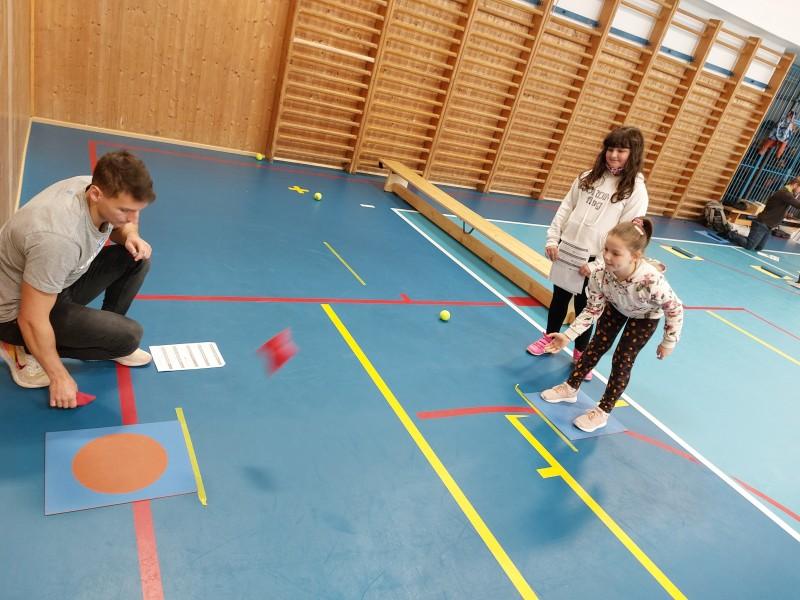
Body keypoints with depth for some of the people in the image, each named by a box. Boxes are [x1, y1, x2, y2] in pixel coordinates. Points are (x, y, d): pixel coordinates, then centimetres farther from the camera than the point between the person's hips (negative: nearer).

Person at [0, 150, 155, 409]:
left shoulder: (96, 188, -15)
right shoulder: (58, 237, -39)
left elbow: (119, 226, 10)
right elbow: (32, 321, -31)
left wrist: (130, 236, -14)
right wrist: (59, 377, -20)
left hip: (58, 283, 8)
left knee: (136, 258, -4)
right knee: (128, 336, -20)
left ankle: (107, 340, 11)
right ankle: (24, 349, 1)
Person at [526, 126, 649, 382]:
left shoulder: (636, 190, -11)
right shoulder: (590, 176, 3)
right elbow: (566, 207, 8)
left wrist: (597, 264, -16)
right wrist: (552, 238, 0)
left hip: (591, 261, -4)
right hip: (566, 251, 4)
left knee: (584, 308, 9)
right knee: (559, 298, 19)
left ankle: (580, 353, 30)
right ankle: (549, 338, 41)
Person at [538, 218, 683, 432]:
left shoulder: (652, 281, -47)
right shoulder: (600, 275, -36)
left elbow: (675, 309, -28)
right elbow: (592, 310, -21)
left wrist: (668, 342, -15)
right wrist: (568, 336, -29)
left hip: (645, 317, -3)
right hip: (615, 307, 3)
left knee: (623, 361, 1)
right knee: (597, 346, 14)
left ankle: (603, 412, 17)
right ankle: (571, 388, 33)